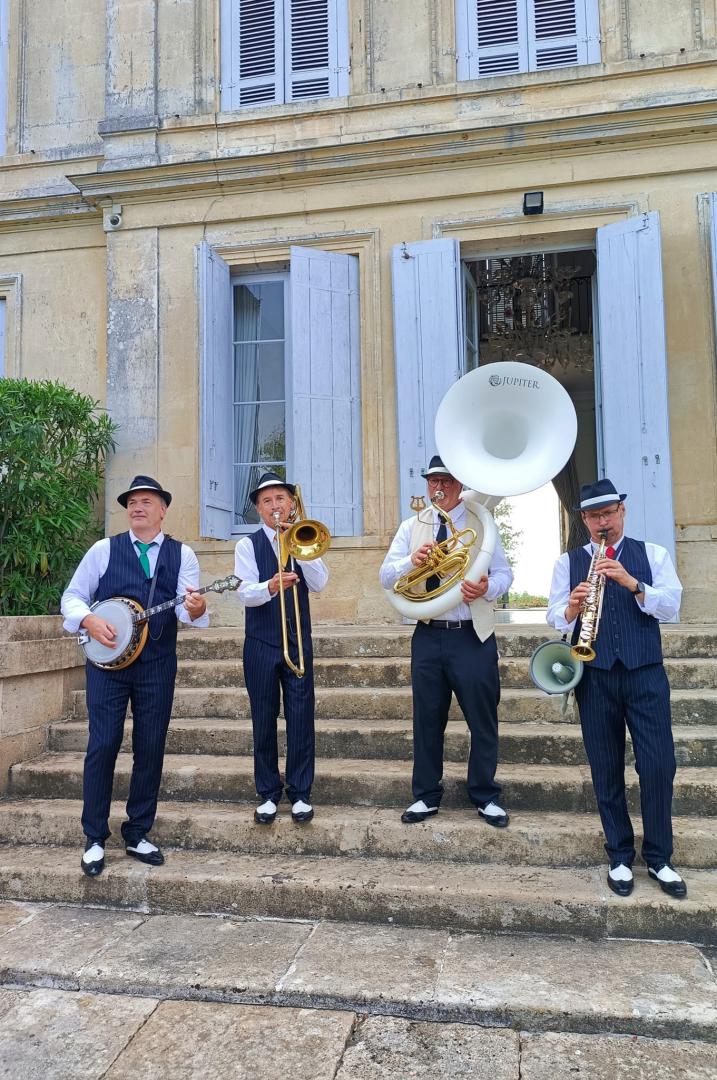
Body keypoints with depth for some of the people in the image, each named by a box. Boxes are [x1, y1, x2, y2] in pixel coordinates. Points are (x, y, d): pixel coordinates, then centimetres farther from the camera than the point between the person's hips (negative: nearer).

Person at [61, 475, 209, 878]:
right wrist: (89, 620, -15)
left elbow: (187, 606, -8)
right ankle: (95, 838, 13)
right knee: (103, 746, -2)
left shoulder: (182, 554, 5)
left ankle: (138, 835, 21)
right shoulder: (104, 549, 5)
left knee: (151, 750, 6)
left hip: (158, 665, 1)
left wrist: (196, 609, -32)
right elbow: (72, 596, 5)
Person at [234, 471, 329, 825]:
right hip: (260, 643, -1)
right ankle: (268, 793, 19)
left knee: (301, 717, 2)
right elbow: (246, 593, -11)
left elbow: (319, 584, -6)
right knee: (264, 720, 6)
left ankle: (300, 793, 14)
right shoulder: (249, 544, 1)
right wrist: (271, 586, -32)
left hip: (299, 640, 1)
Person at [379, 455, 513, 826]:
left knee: (482, 719, 5)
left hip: (473, 637, -2)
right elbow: (386, 576, 2)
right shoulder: (411, 527, 9)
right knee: (427, 719, 10)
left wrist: (487, 588, -22)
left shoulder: (480, 523, 3)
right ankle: (426, 796, 25)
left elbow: (503, 573, 1)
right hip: (428, 637, 2)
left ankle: (486, 797, 22)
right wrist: (411, 561, -19)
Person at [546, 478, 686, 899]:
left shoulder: (653, 555, 7)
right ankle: (620, 857, 22)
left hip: (646, 673, 0)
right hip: (595, 677, 1)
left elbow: (671, 606, -5)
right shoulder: (568, 562, 7)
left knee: (659, 765, -2)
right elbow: (555, 618, 2)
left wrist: (632, 583, -20)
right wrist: (572, 607, -21)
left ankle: (659, 858, 17)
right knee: (606, 769, 7)